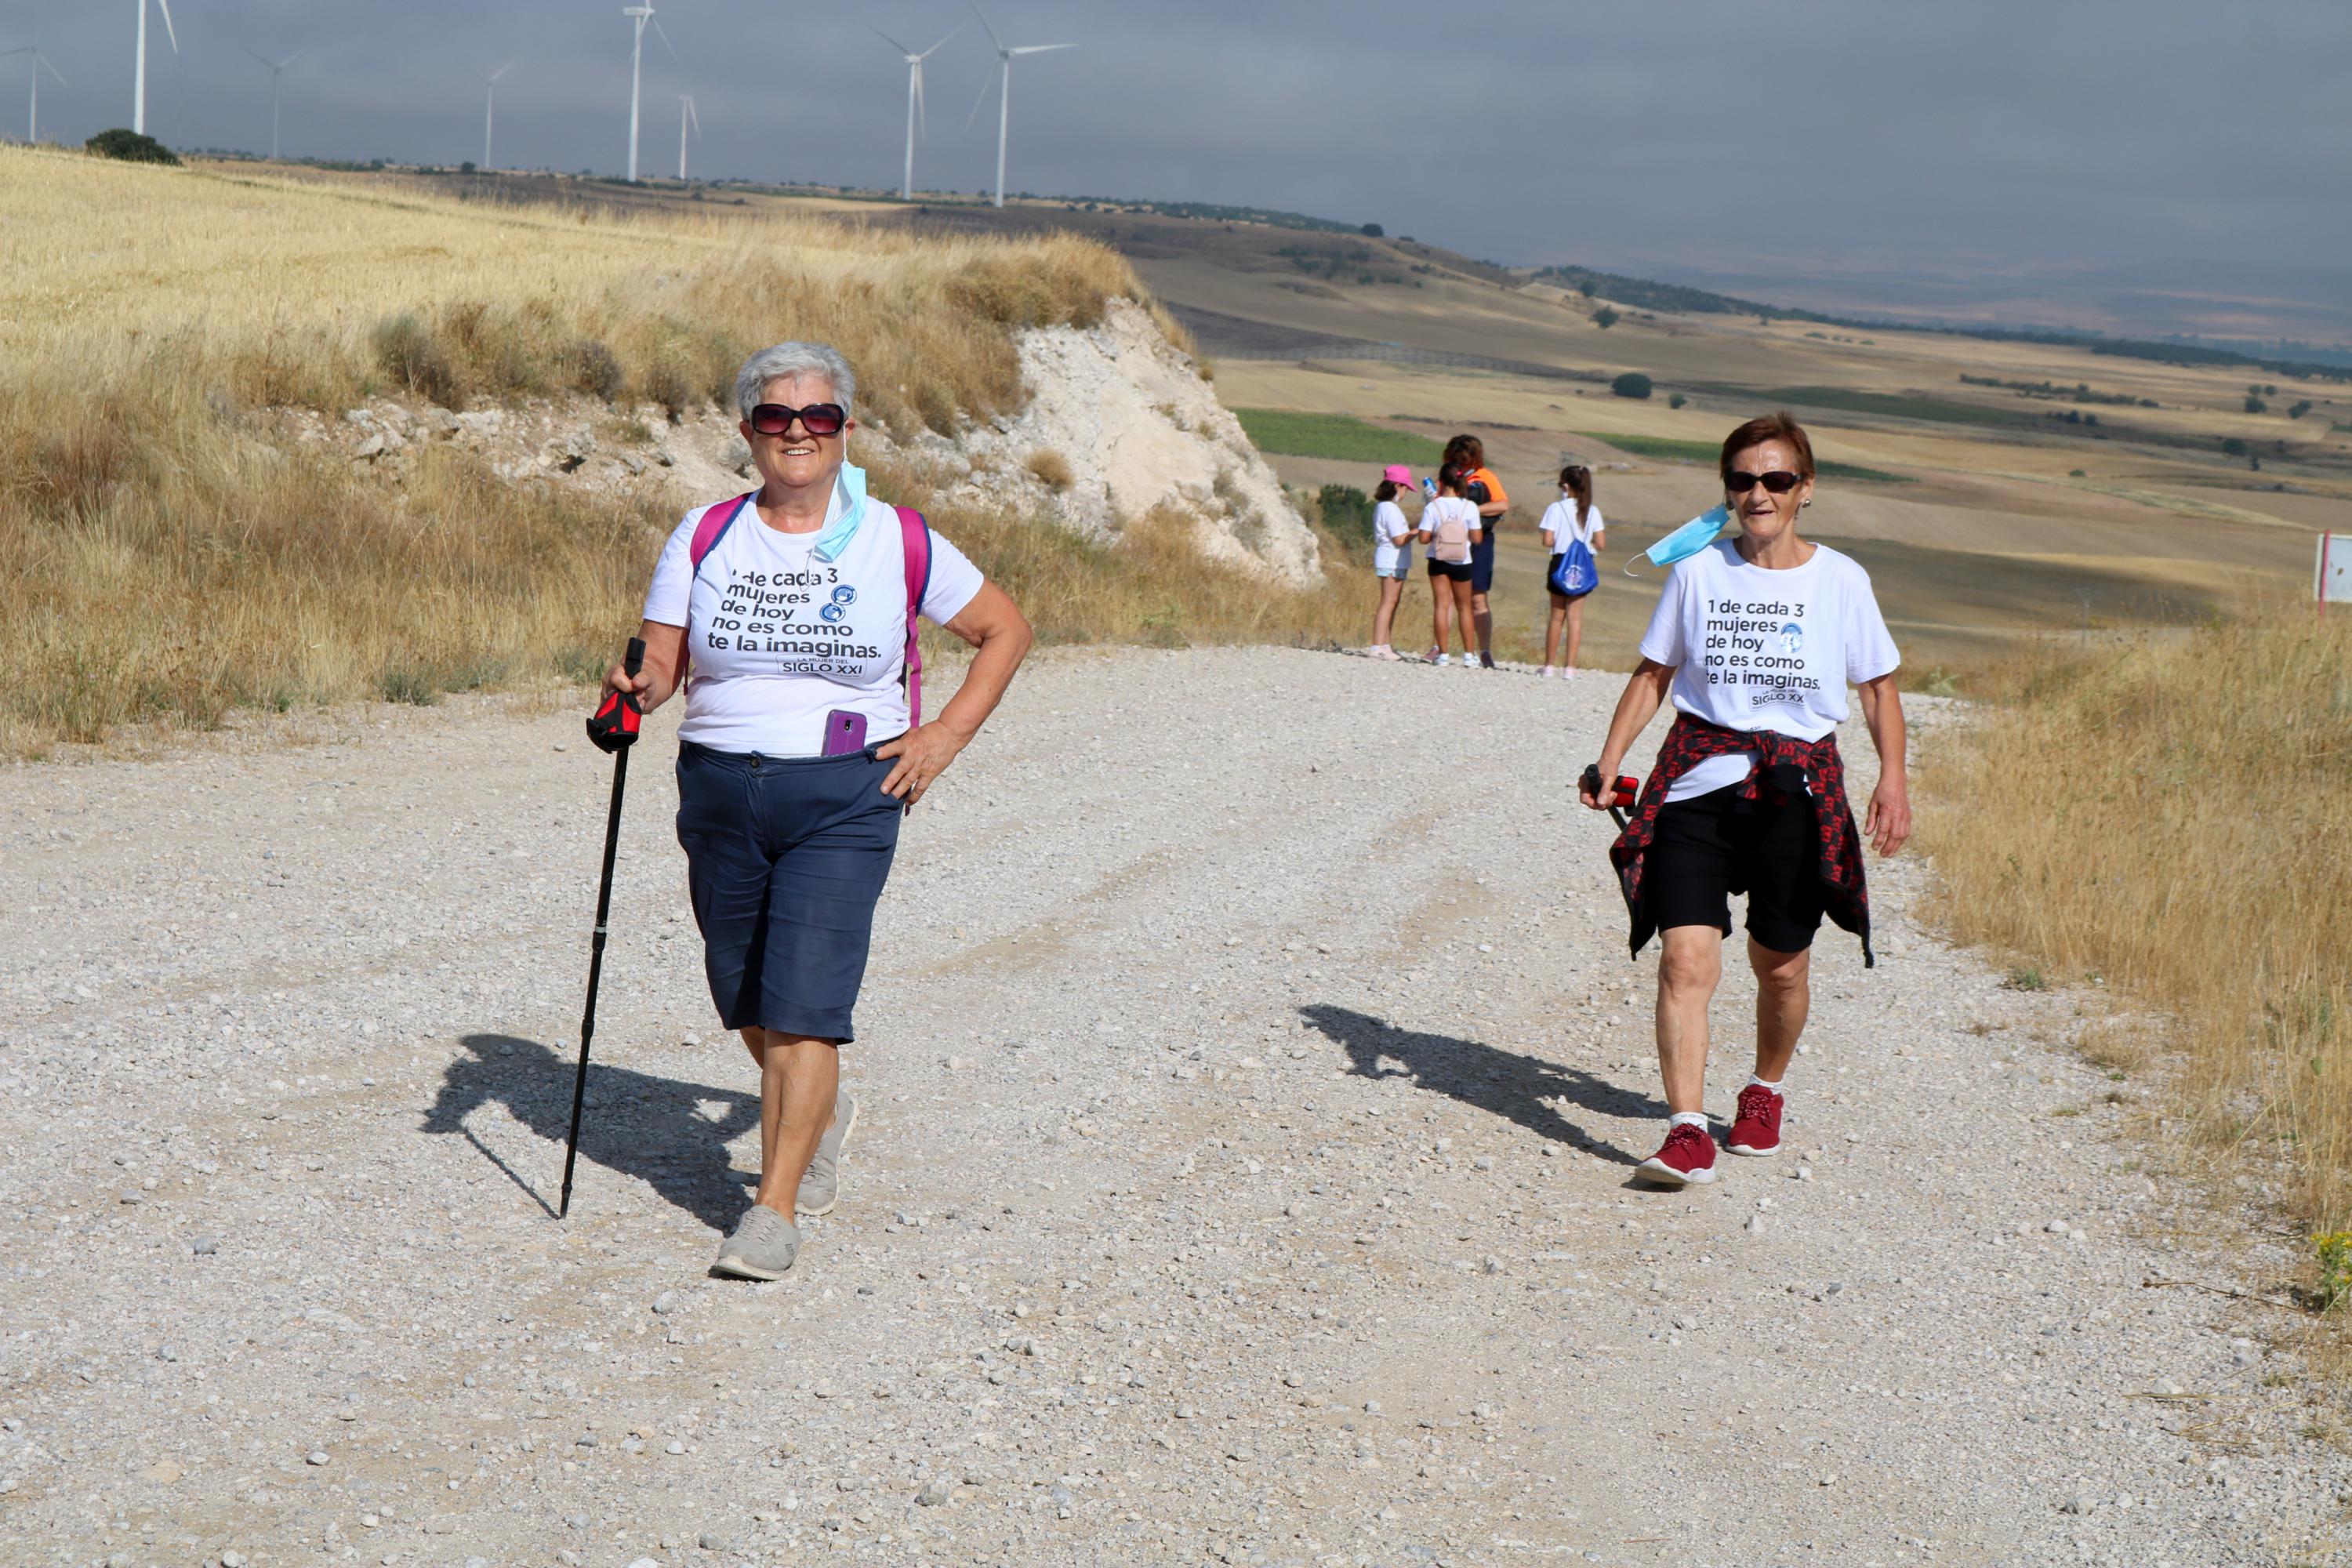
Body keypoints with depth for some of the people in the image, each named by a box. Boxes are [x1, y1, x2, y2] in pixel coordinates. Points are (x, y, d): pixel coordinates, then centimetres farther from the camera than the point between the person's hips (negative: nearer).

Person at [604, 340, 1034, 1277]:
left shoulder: (896, 543, -1)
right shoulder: (705, 539, 4)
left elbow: (1005, 631, 8)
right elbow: (661, 662, 4)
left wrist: (946, 736, -1)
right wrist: (638, 688, -20)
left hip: (844, 801, -3)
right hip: (719, 792, 3)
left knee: (802, 1003, -13)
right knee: (746, 1001, 14)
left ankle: (774, 1209, -7)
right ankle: (822, 1113, 43)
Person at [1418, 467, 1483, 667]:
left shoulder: (1432, 507, -10)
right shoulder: (1469, 507, -9)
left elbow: (1424, 538, -12)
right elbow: (1476, 538, -9)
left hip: (1438, 561, -1)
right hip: (1462, 561, 1)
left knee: (1441, 605, 5)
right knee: (1464, 607, 12)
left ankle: (1442, 653, 1)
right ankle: (1468, 655, 12)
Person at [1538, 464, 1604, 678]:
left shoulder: (1556, 508, -10)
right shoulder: (1592, 511, -2)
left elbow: (1548, 541, -14)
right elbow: (1600, 544, -4)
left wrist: (1561, 541, 6)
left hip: (1561, 563, -1)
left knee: (1557, 616, 10)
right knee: (1575, 617, 4)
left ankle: (1549, 665, 15)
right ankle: (1570, 667, 0)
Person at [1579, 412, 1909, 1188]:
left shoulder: (1840, 580, 2)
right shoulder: (1697, 573, 4)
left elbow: (1879, 688, 9)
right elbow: (1653, 675, 13)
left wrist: (1892, 779, -3)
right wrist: (1608, 762, 3)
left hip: (1798, 794, 0)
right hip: (1697, 782, 0)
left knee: (1781, 967, 9)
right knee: (1686, 957, -14)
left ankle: (1765, 1091, 37)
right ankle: (1686, 1127, -16)